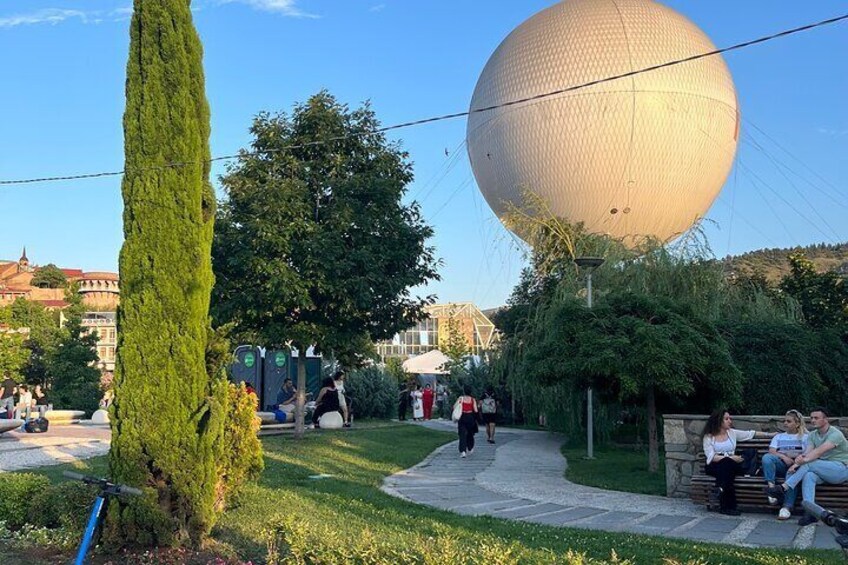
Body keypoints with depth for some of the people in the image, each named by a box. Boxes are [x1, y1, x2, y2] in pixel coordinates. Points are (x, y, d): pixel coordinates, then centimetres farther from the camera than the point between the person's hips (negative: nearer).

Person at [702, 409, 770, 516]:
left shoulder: (732, 433, 15)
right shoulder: (708, 437, 2)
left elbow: (752, 434, 17)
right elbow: (711, 457, -9)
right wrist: (730, 458, -18)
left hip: (730, 465, 3)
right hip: (714, 466, -2)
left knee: (726, 463, -34)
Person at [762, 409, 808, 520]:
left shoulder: (805, 437, 21)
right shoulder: (778, 436, 28)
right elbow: (771, 452, 11)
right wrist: (783, 457, -10)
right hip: (781, 464, 3)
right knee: (766, 457, -30)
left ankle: (787, 507, -44)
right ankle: (771, 487, -40)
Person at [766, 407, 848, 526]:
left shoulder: (835, 434, -11)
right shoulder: (813, 435, 12)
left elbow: (820, 451, -27)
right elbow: (807, 453, -4)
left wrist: (804, 460, -40)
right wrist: (797, 463, -24)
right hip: (823, 470, 6)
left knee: (809, 464, -28)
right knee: (809, 475, -29)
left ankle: (783, 489, -29)